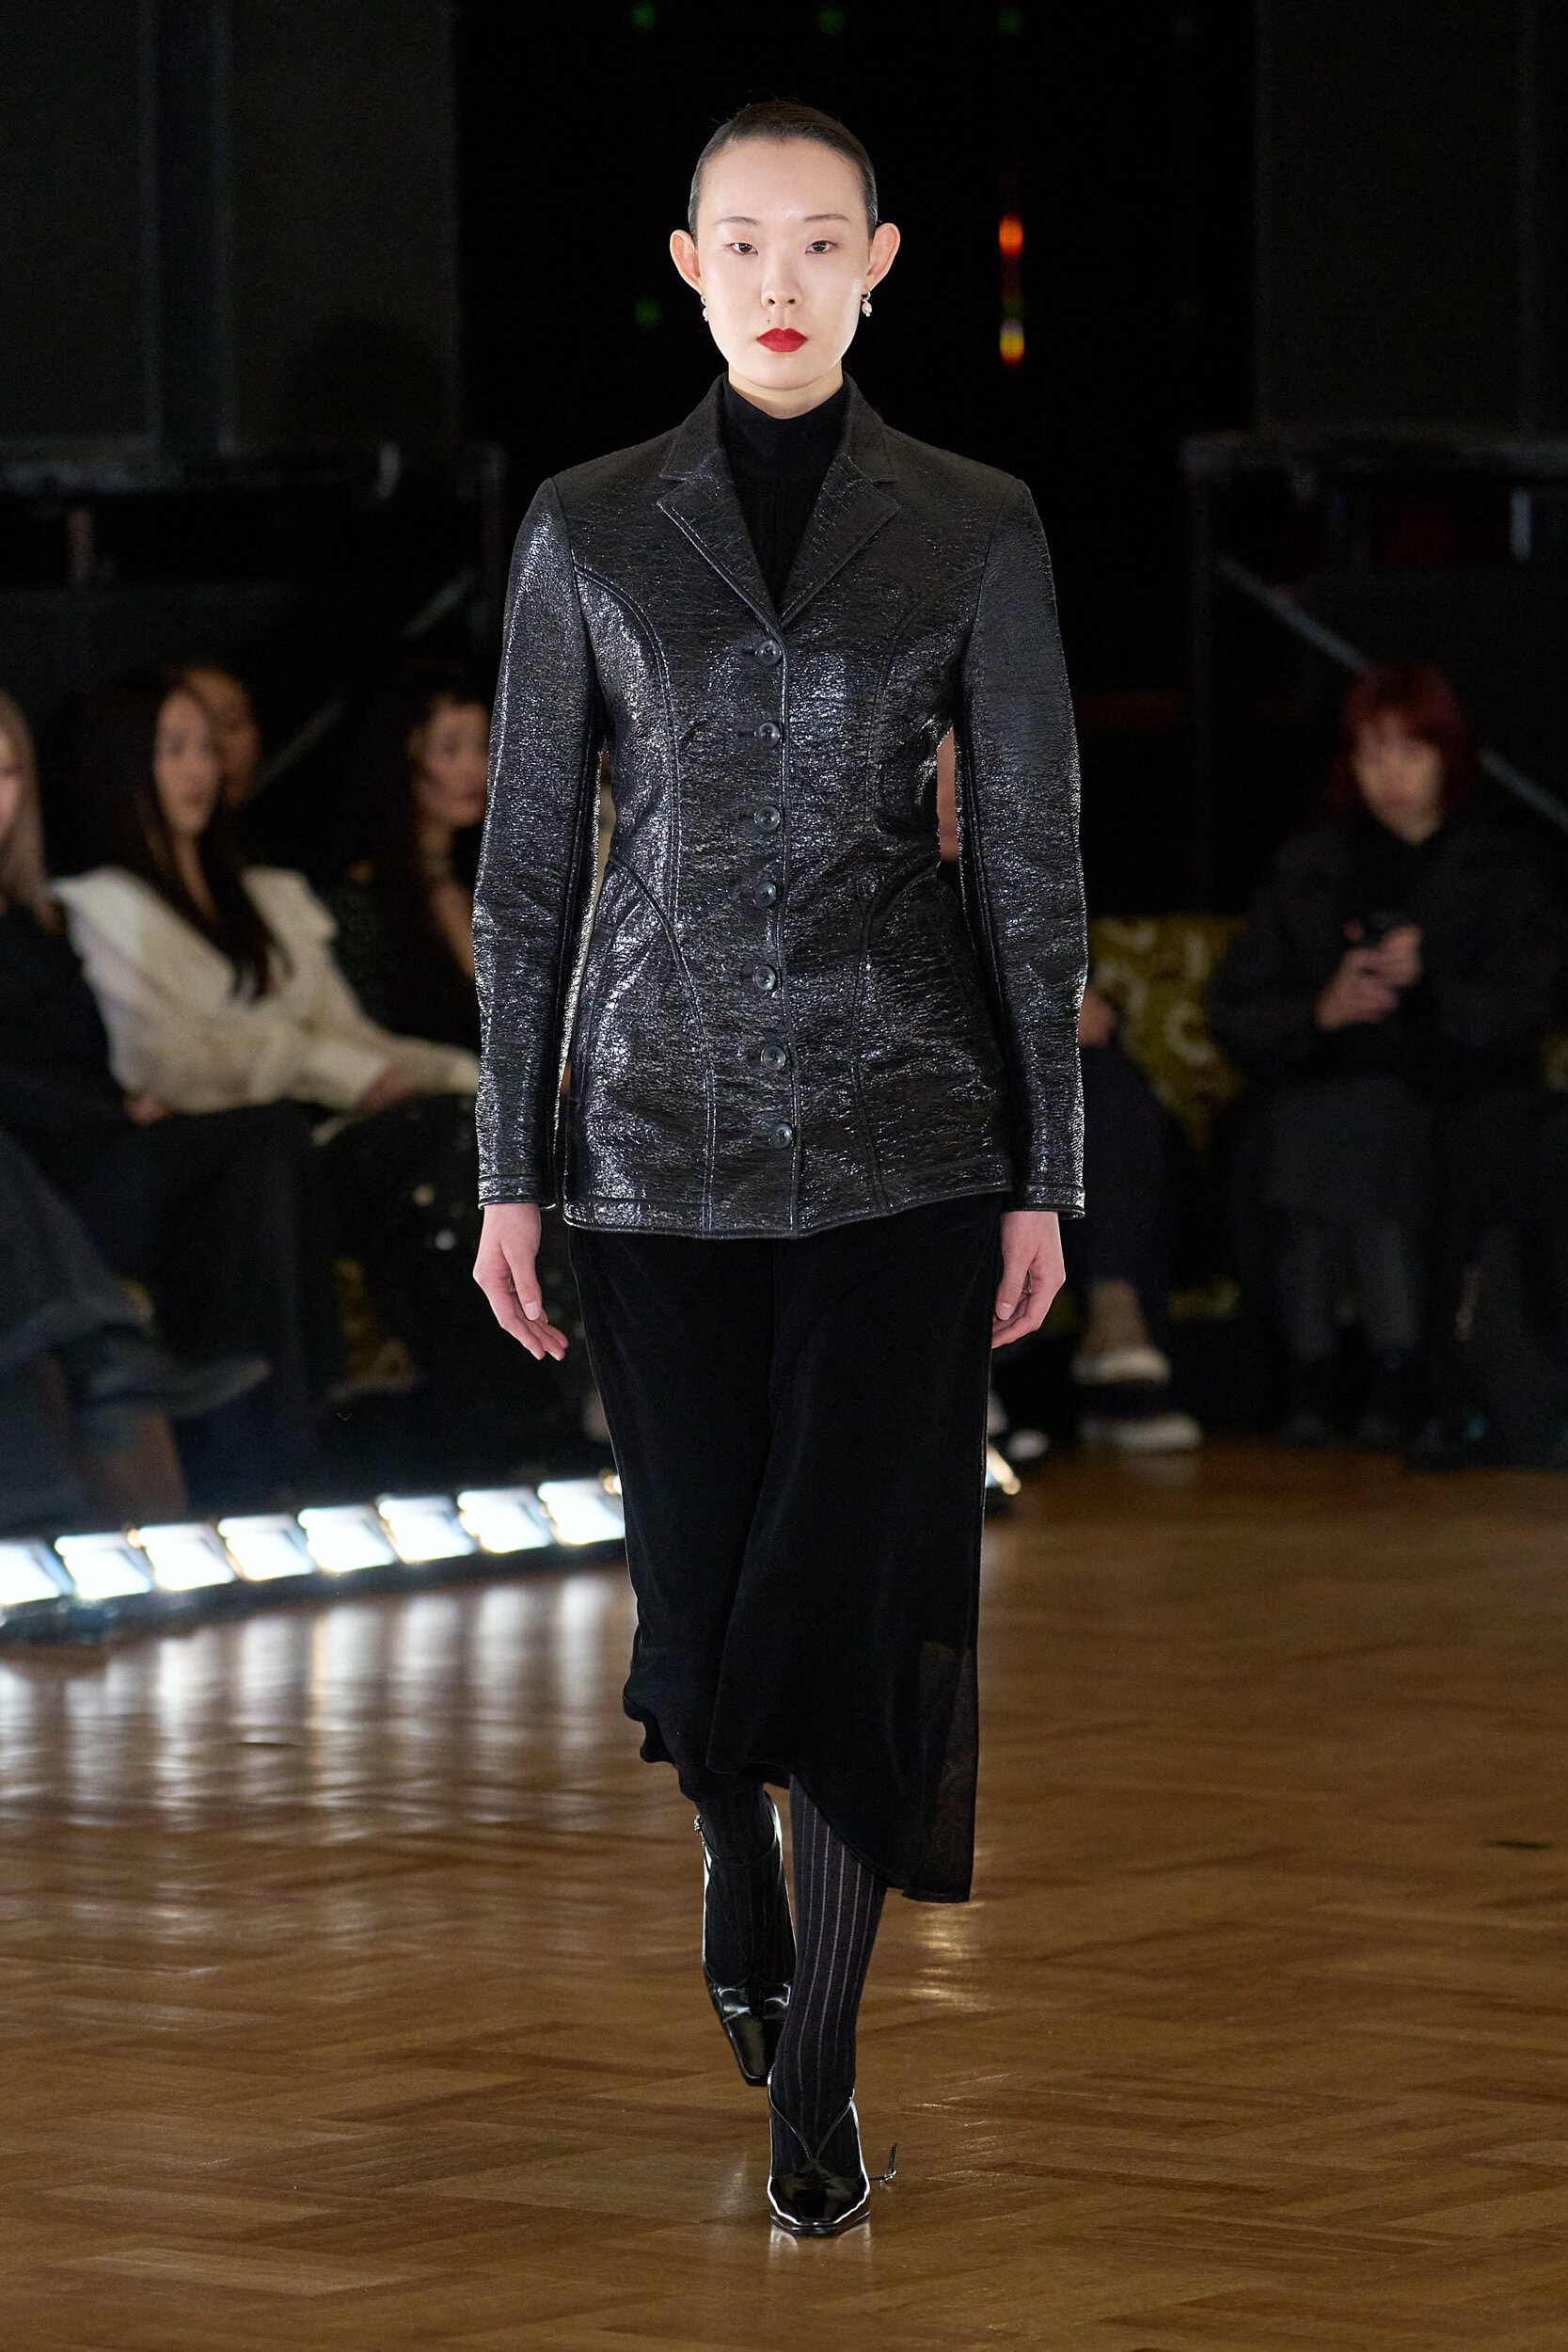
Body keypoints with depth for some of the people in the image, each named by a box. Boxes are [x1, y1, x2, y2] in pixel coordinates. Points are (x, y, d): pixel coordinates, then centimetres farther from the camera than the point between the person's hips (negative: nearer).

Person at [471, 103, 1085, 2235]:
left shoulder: (976, 528, 2)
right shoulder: (589, 531, 4)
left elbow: (1033, 856, 3)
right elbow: (528, 860, 5)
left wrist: (1045, 1173, 0)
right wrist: (510, 1168, 2)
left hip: (902, 1125, -1)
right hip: (661, 1114, 1)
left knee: (861, 1577, -7)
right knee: (697, 1559, 7)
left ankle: (817, 2066, -1)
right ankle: (740, 1880, 39)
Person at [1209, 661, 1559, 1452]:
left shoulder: (1498, 873, 14)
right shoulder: (1308, 869, 17)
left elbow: (1524, 1012, -1)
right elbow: (1233, 1013, 10)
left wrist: (1428, 982, -16)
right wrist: (1321, 1011, -9)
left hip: (1460, 1098, -1)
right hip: (1329, 1085, 1)